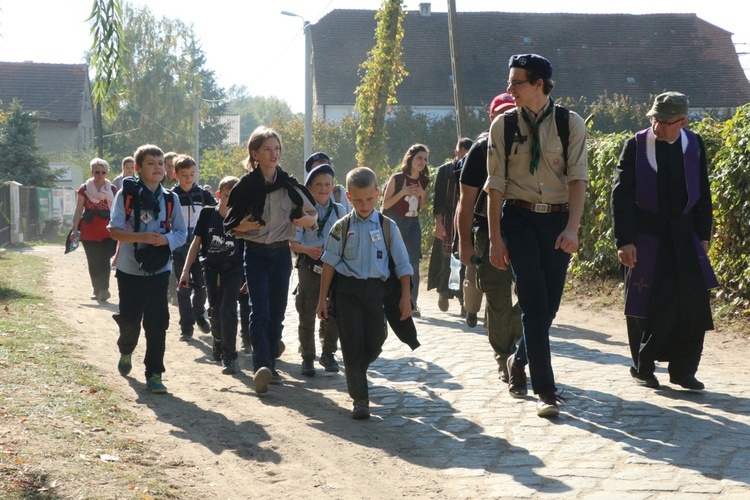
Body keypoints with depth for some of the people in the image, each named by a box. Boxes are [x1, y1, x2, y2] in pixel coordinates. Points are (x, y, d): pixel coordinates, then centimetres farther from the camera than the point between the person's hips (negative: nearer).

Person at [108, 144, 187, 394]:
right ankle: (126, 352, 40)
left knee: (157, 322, -3)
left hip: (159, 270, 1)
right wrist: (143, 237, -25)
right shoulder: (126, 194, -5)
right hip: (130, 269, -1)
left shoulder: (170, 199, 3)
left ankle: (154, 373, 4)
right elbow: (115, 230, -10)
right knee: (129, 319, 8)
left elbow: (181, 233, 7)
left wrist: (166, 239, -15)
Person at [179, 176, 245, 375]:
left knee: (228, 310, -14)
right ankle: (218, 343, 39)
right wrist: (186, 269, -1)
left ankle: (229, 355, -9)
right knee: (215, 311, 12)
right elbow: (196, 243, 3)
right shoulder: (208, 214, -3)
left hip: (233, 270, -2)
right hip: (211, 269, 2)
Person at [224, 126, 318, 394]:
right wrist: (243, 226, -20)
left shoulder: (289, 185, 3)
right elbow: (231, 223, 1)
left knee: (277, 311, 7)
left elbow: (313, 213, 10)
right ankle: (261, 365, -23)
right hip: (256, 254, -3)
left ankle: (270, 364, 18)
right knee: (260, 311, -14)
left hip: (281, 253, 3)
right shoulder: (246, 185, -4)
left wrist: (307, 220, -12)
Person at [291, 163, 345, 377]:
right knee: (307, 313, 3)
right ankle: (307, 357, 13)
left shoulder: (339, 211, 6)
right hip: (309, 265, -2)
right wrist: (308, 250, -22)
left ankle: (328, 353, 22)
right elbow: (294, 243, -4)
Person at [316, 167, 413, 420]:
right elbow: (330, 263, 4)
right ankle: (360, 399, 4)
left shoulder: (387, 226, 2)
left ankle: (356, 373, 40)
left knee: (375, 342, 7)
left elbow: (402, 264, 5)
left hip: (376, 289, 1)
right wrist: (323, 298, 3)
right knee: (352, 344, -2)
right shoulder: (342, 228, 1)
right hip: (347, 289, -1)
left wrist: (405, 297, 0)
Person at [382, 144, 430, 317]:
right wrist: (403, 192, -19)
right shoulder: (397, 178, -9)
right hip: (394, 223, -4)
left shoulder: (424, 181, 5)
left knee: (414, 263, -2)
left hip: (413, 223, 4)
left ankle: (412, 304, 4)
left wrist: (422, 194, -5)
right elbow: (385, 204, -8)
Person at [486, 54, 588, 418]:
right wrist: (496, 238, -6)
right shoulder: (504, 125, -1)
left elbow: (578, 178, -7)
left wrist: (572, 228, -19)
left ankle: (521, 358, 36)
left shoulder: (570, 124, -2)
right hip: (519, 217, -1)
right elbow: (496, 184, -1)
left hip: (558, 219, 1)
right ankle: (545, 390, -5)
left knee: (550, 302, 8)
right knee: (534, 302, -8)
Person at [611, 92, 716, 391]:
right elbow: (621, 195, -8)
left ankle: (683, 370, 9)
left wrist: (703, 236, 8)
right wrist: (624, 240, -14)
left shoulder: (695, 145, 4)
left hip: (684, 238, 3)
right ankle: (643, 368, 18)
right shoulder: (636, 145, -5)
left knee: (693, 303, -3)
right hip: (646, 239, -2)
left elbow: (703, 194, 12)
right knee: (644, 307, 2)